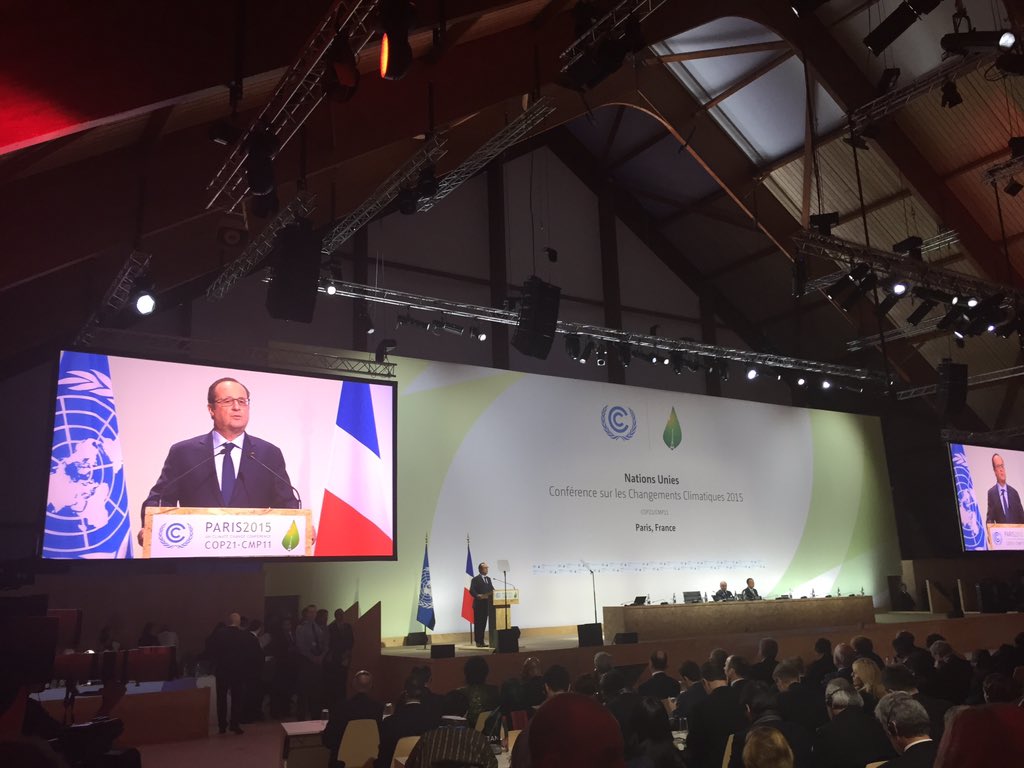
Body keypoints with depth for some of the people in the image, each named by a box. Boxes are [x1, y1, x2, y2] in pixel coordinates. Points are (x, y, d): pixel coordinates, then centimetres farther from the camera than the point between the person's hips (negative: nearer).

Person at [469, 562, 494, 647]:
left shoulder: (488, 579, 18)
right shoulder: (475, 579, -5)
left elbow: (491, 589, 19)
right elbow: (471, 591, -13)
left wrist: (494, 594, -1)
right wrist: (478, 596, -28)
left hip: (486, 604, 7)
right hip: (479, 605, -7)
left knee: (483, 623, 8)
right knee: (478, 623, -3)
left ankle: (481, 641, 14)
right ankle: (478, 642, 0)